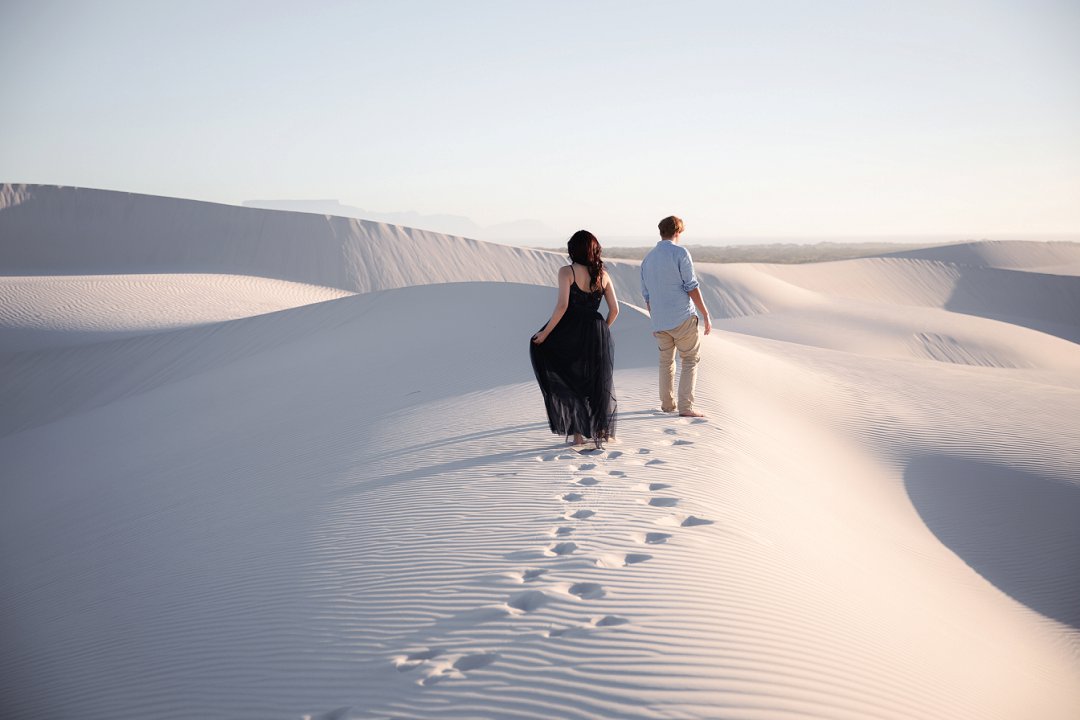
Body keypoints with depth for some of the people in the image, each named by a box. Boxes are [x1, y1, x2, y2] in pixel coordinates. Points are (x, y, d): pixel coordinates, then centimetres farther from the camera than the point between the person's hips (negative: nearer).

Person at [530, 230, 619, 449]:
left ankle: (578, 433, 10)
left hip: (572, 333, -4)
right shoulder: (603, 274, 6)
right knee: (598, 384, 17)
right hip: (598, 336, 4)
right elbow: (614, 309, 5)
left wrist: (544, 333, -11)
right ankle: (601, 433, 23)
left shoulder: (567, 271, -7)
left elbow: (562, 306, -17)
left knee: (570, 382, 12)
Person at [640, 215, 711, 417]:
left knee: (666, 361, 20)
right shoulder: (680, 253, -8)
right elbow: (692, 287, -12)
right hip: (682, 318, -6)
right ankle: (686, 407, -2)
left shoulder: (648, 259, 11)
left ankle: (667, 403, 25)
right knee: (690, 361, 4)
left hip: (659, 321, 6)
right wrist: (706, 315, -7)